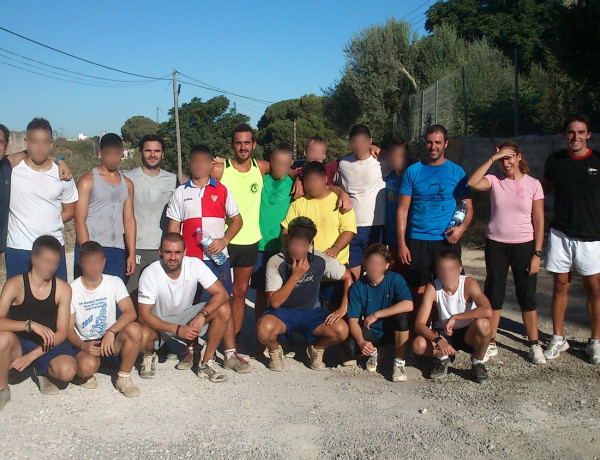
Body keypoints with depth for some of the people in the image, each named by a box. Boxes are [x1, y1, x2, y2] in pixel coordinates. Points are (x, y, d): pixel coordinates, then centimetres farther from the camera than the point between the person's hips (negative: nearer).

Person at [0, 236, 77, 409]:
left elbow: (61, 333, -8)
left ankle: (42, 372, 11)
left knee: (67, 370, -29)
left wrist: (31, 356, -18)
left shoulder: (62, 288, -6)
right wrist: (31, 325, -37)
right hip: (20, 344, -1)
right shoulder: (15, 284, -11)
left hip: (49, 345, 1)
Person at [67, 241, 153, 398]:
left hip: (112, 341, 2)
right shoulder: (72, 290, -5)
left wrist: (111, 332, -32)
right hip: (85, 343, -1)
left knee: (134, 329, -31)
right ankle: (87, 375, 5)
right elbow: (68, 329, -4)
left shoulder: (114, 282, -3)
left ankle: (123, 377, -10)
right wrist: (83, 346, -24)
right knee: (87, 366, -36)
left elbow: (130, 313, -16)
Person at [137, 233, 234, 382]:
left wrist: (202, 315, -37)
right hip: (159, 322, -2)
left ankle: (206, 363, -8)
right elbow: (144, 315, -25)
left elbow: (222, 294, -20)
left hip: (185, 316, 2)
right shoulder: (150, 274, -25)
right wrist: (178, 329, -34)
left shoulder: (195, 265, -19)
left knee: (224, 310, -23)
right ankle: (149, 356, 4)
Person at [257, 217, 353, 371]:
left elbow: (348, 277, 2)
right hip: (283, 312, -2)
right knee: (264, 329, -36)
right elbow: (274, 302, -20)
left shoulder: (320, 260, -11)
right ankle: (275, 351, 2)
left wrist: (344, 308, -7)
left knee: (341, 330, -25)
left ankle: (316, 349, 9)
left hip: (312, 312, 2)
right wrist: (295, 276, -29)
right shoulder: (276, 262, -17)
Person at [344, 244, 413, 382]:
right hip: (370, 332, 1)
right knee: (350, 348, -28)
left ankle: (399, 362, -16)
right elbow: (353, 320, -14)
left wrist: (376, 315, -29)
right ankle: (372, 353, 11)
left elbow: (408, 305, -32)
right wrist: (361, 341, -34)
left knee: (402, 314, -33)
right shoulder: (358, 287, -12)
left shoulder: (395, 280, -16)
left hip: (392, 330, -1)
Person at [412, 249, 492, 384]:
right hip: (443, 334, 1)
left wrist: (454, 317, -34)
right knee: (418, 345, -29)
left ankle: (477, 363, -5)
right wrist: (438, 340, -39)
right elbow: (419, 325, -20)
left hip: (468, 334, -1)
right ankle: (443, 358, 8)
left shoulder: (468, 284, -19)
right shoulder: (432, 289, -16)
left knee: (482, 324, -35)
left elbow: (487, 311, -38)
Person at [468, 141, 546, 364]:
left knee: (527, 296, 5)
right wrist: (492, 159, -18)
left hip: (524, 245, -1)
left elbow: (539, 222, -1)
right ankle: (491, 344, 17)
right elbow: (472, 183, -23)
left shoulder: (533, 184, -1)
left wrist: (537, 254, -5)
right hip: (496, 245, 1)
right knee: (493, 295, 7)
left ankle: (534, 344, 17)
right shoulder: (494, 180, -1)